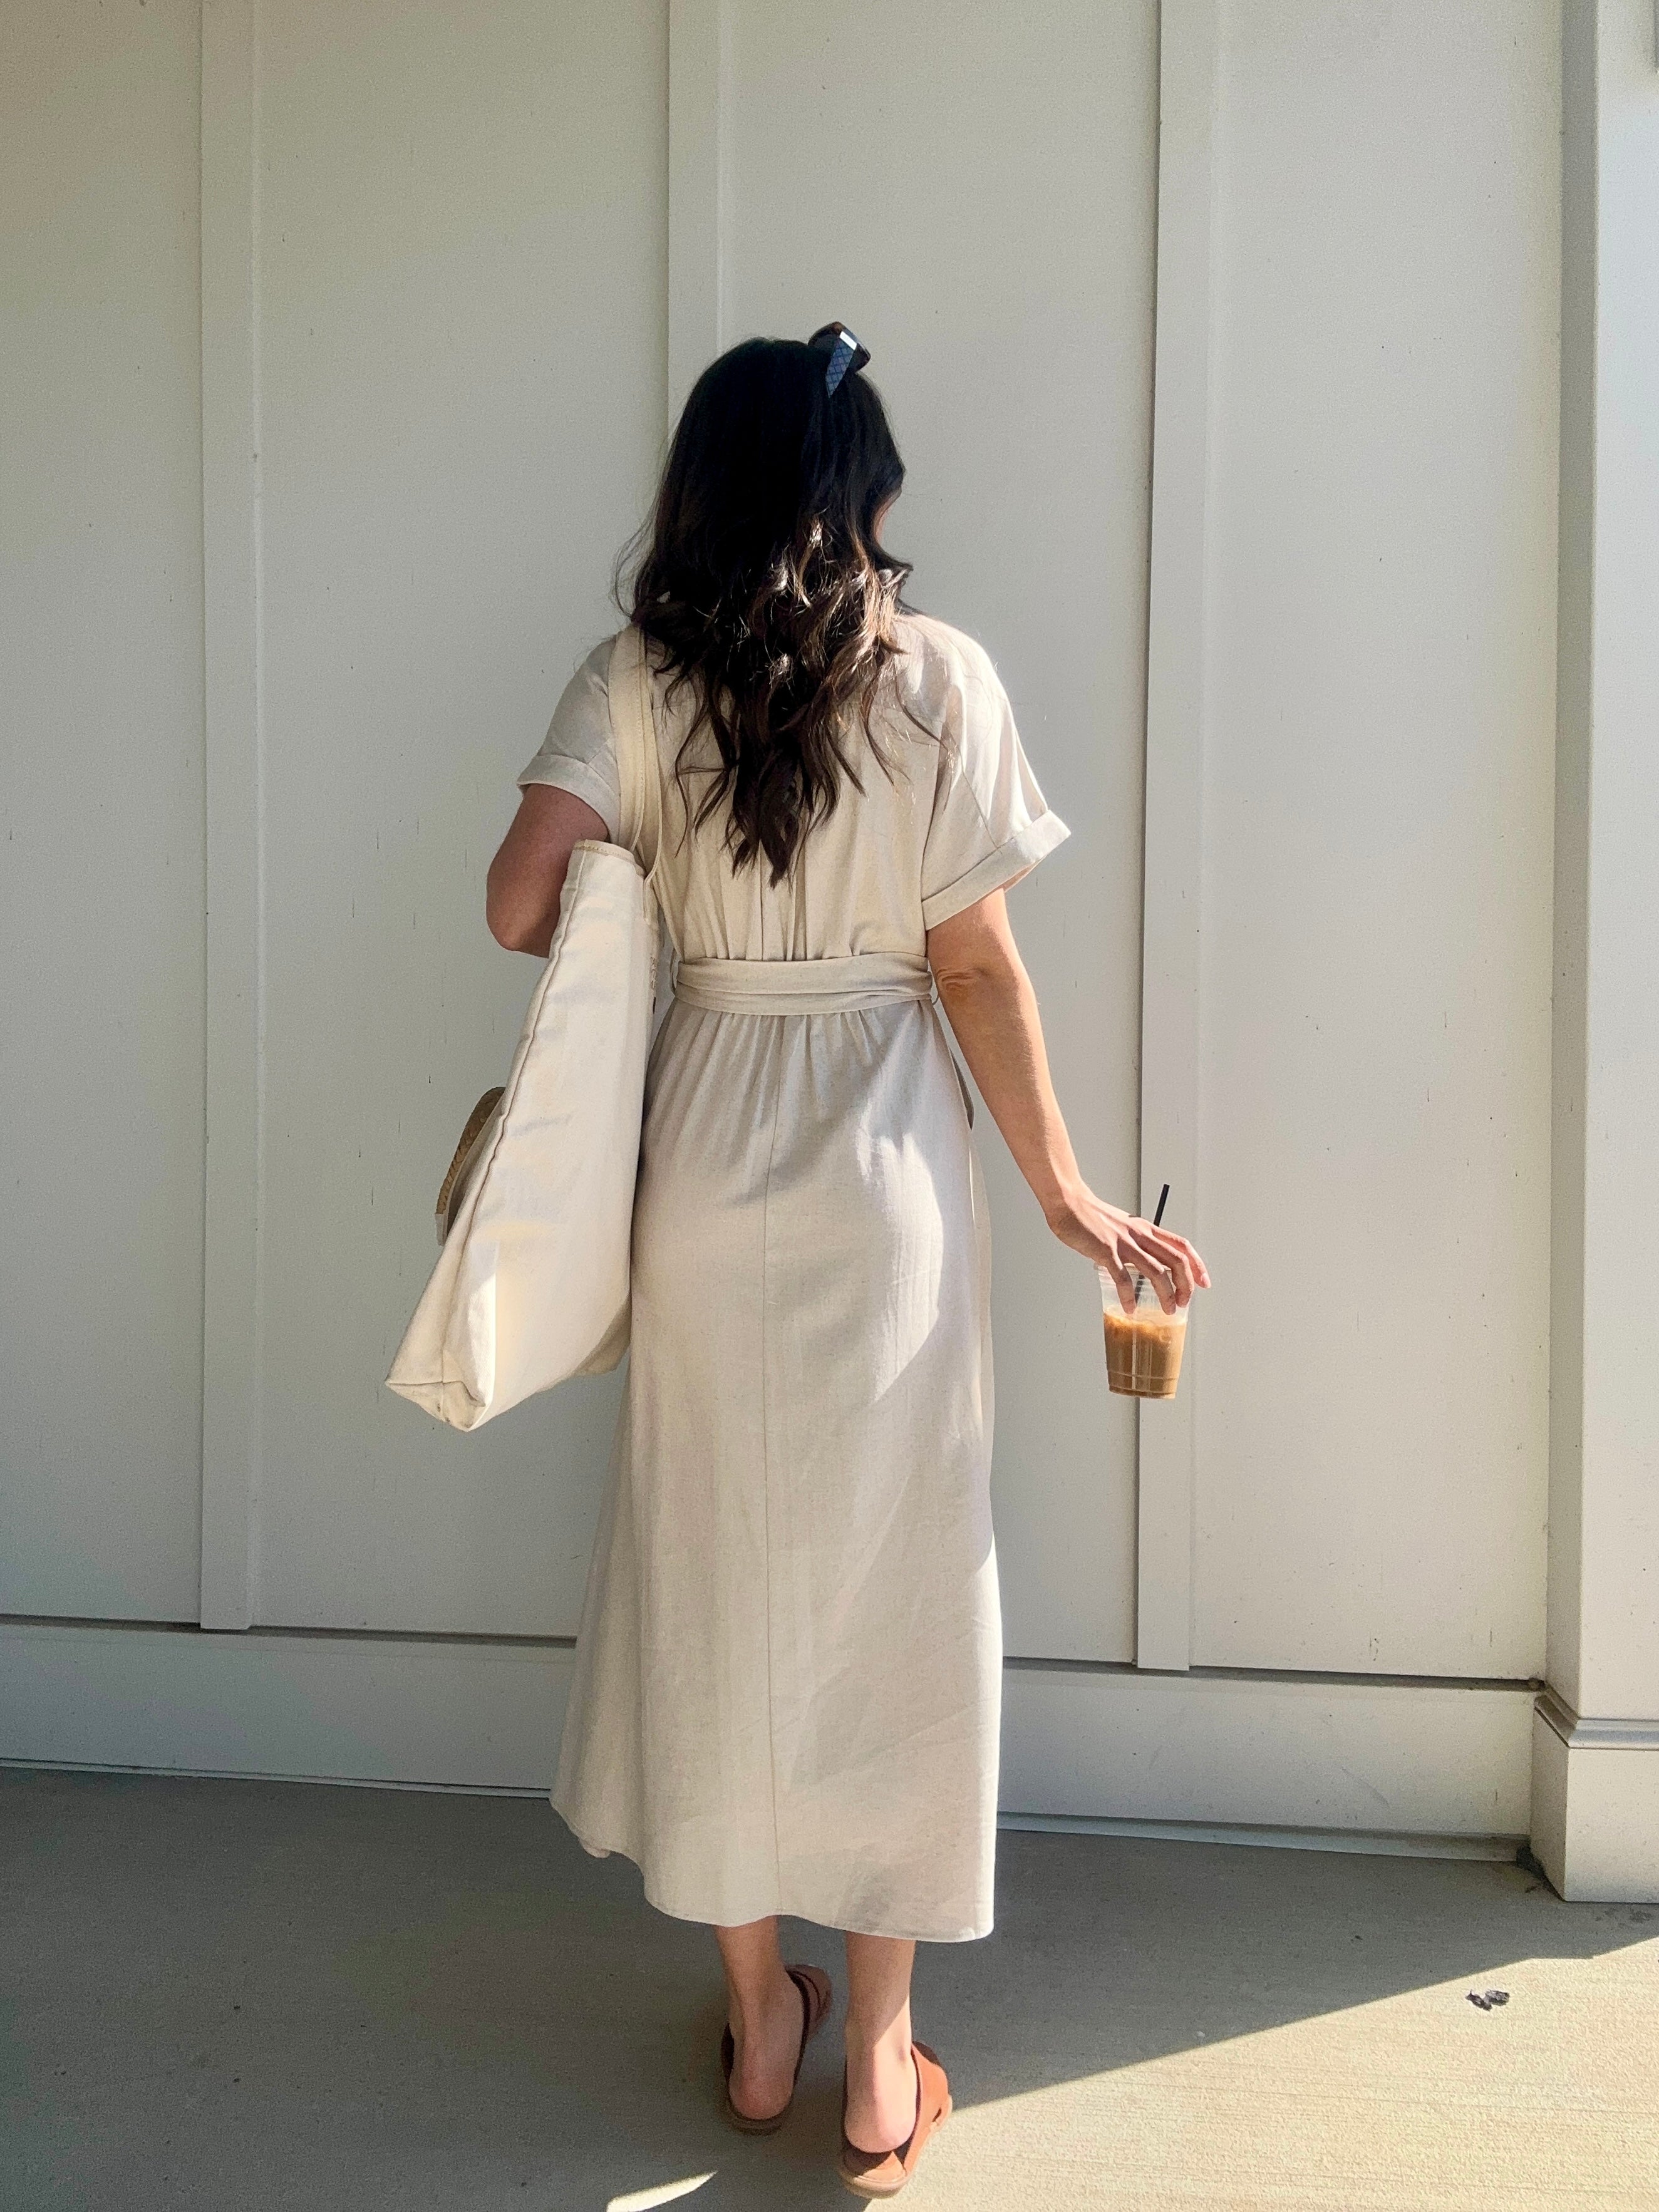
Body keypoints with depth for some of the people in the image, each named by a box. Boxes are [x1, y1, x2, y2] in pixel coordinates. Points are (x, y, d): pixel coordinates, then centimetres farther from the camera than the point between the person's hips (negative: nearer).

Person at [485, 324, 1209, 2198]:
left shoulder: (631, 684, -1)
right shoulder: (938, 676, -5)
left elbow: (521, 903, -10)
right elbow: (974, 963, -7)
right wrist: (1065, 1193, 1)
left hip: (705, 1145, 2)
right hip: (883, 1158, -1)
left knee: (718, 1569, 15)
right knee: (888, 1576, 10)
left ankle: (757, 2017, 30)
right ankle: (879, 2058, 23)